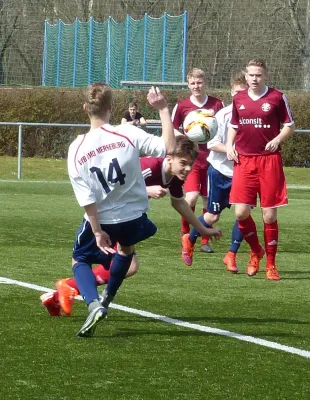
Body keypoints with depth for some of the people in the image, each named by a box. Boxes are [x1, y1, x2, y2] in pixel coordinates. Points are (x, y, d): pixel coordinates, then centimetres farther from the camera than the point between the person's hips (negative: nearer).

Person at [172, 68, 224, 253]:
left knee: (209, 200, 5)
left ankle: (205, 240, 16)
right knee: (192, 197, -17)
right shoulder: (182, 106, 0)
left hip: (211, 159, 2)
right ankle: (185, 233, 6)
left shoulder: (217, 104, 1)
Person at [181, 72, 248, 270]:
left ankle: (232, 255, 6)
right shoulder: (223, 115, -11)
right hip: (220, 170, -2)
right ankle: (190, 240, 35)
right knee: (213, 216, 7)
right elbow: (212, 143, -10)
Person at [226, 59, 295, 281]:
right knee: (241, 212, -6)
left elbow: (290, 125, 4)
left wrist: (278, 139, -14)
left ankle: (271, 265, 11)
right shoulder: (239, 99, 9)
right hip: (244, 161, 3)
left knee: (270, 215, -1)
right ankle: (256, 251, 21)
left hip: (269, 160, -3)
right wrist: (229, 145, 4)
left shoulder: (277, 97, -1)